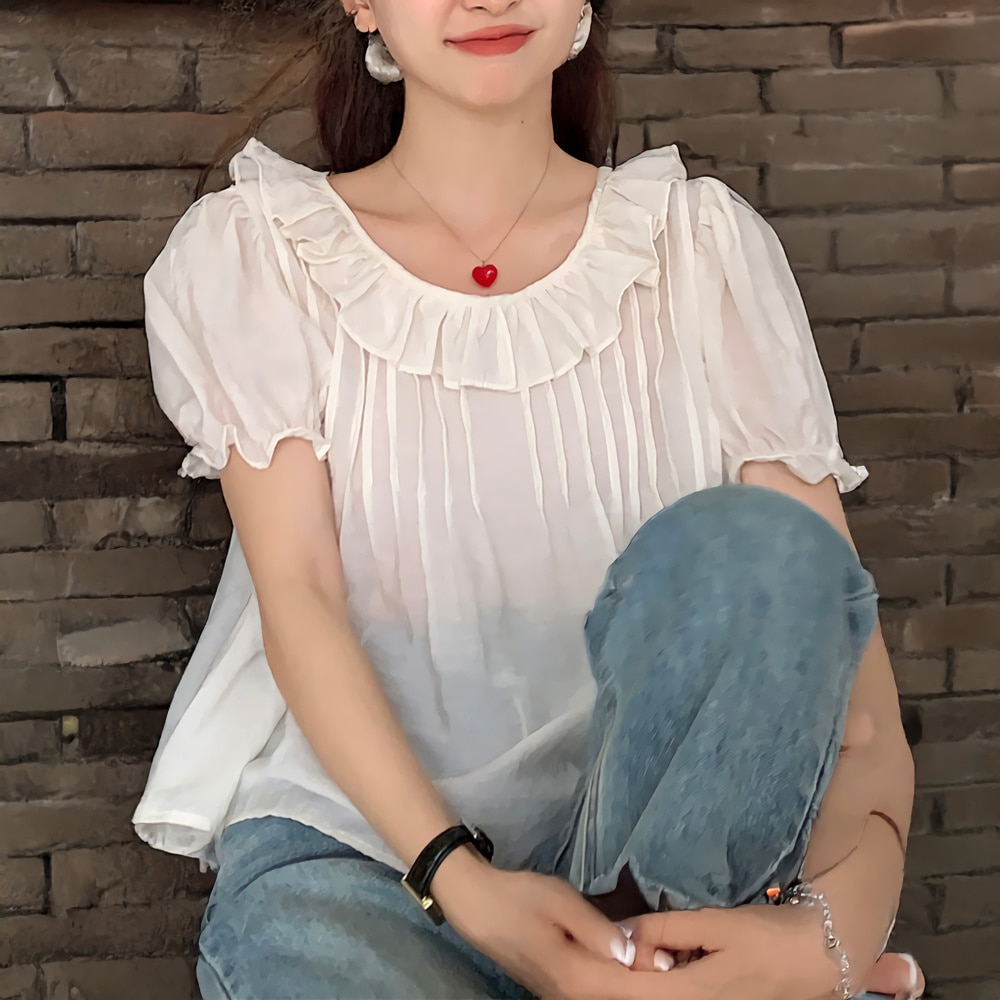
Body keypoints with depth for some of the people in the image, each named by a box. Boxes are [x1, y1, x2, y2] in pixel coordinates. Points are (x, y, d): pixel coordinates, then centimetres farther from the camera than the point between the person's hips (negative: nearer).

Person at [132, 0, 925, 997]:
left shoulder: (703, 244, 4)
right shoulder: (249, 251, 5)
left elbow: (835, 617, -6)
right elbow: (295, 590, -6)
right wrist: (458, 880, -21)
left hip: (646, 822, 2)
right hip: (348, 831, -1)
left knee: (743, 542, -26)